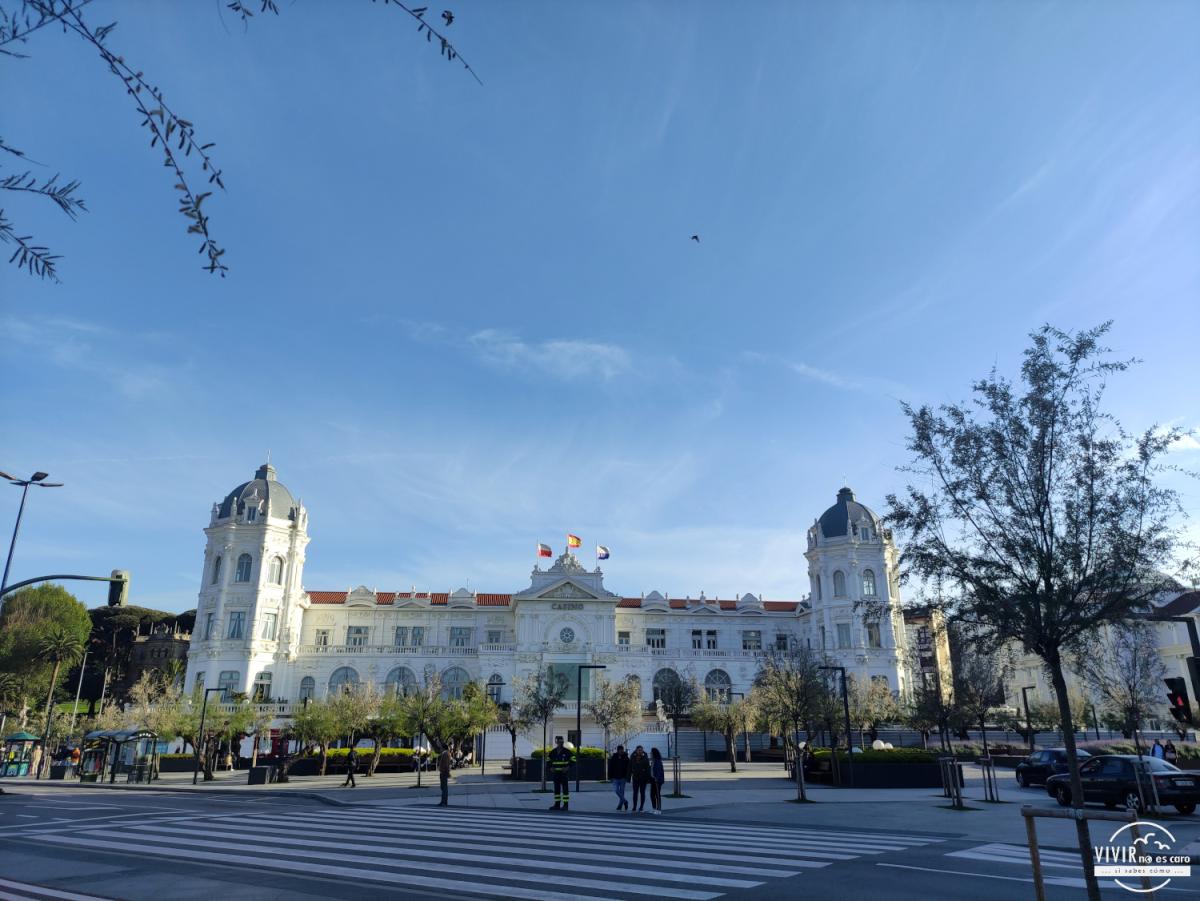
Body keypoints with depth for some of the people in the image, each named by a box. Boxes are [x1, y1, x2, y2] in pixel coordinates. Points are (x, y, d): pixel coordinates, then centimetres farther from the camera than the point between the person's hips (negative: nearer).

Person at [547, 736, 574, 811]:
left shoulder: (567, 751, -4)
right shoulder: (553, 752, 8)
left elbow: (573, 760, -2)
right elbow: (549, 761, 19)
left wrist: (568, 767, -13)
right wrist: (551, 768, 2)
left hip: (564, 773, -4)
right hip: (556, 773, 4)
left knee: (565, 789, -5)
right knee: (556, 789, 8)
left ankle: (565, 805, -1)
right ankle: (557, 804, 15)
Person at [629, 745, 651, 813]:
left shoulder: (645, 757, -5)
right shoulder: (632, 758, 0)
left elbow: (648, 768, -6)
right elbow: (630, 768, 4)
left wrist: (648, 778, -10)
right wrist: (629, 777, 2)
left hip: (643, 778, -1)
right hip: (635, 778, 2)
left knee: (642, 792, 5)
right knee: (635, 793, 1)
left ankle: (641, 807, 15)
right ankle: (634, 808, 4)